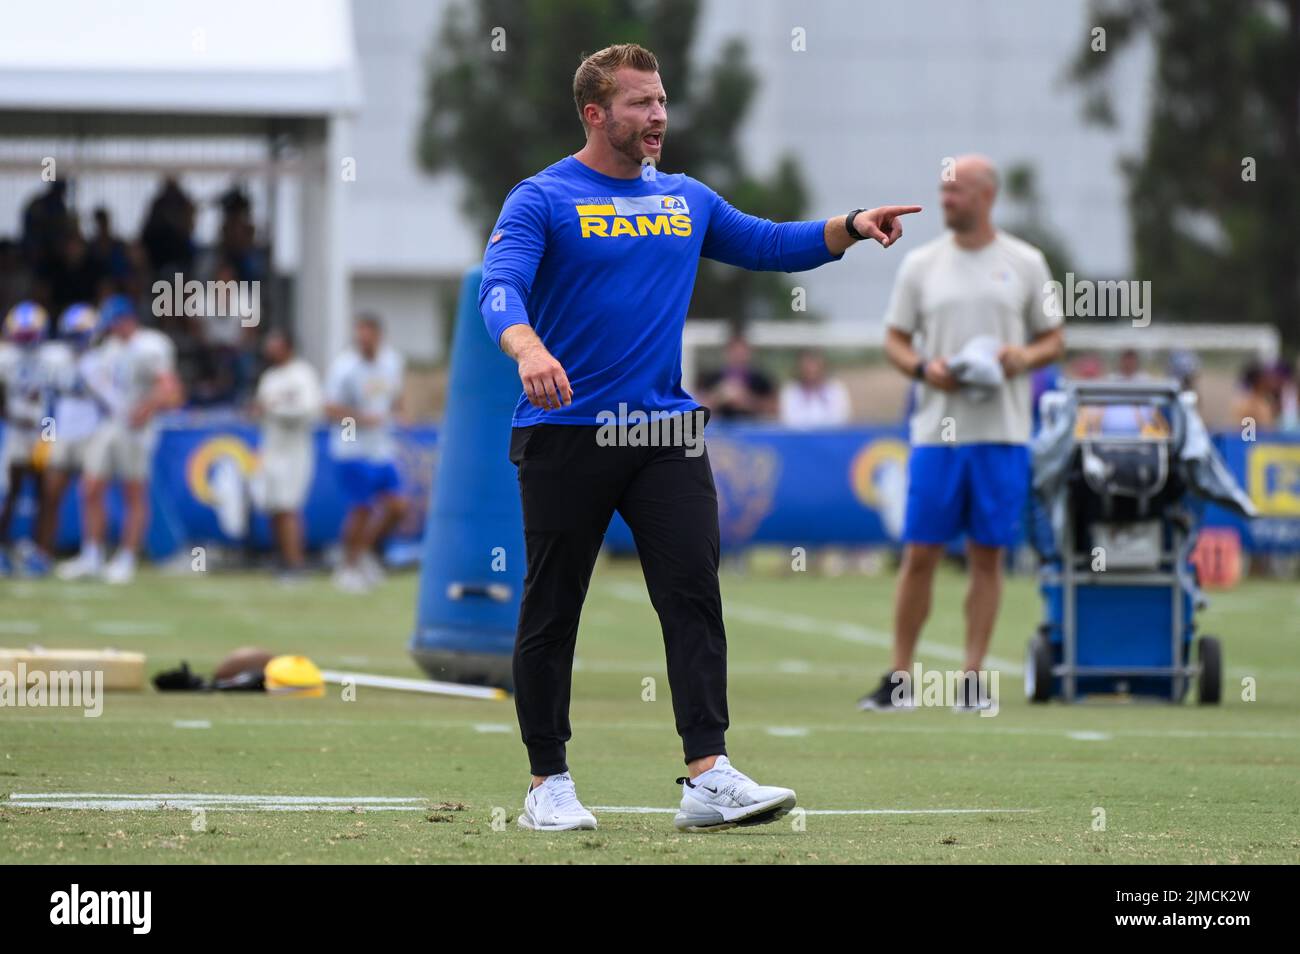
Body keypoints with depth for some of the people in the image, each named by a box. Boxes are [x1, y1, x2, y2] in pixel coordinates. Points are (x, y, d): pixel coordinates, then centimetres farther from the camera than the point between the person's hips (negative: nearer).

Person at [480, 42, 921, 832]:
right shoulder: (543, 199, -4)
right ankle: (549, 783, 14)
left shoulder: (686, 199, 14)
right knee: (552, 610, 3)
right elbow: (500, 286, -19)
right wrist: (527, 348, -39)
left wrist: (849, 228, 2)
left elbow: (769, 245, 20)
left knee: (694, 595, -9)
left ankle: (708, 779, -14)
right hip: (565, 434, -4)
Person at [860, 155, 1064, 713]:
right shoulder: (921, 264, 7)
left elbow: (1055, 338, 10)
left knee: (987, 556, 1)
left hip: (1002, 432, 0)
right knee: (920, 554, -2)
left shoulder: (1024, 264, 5)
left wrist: (1025, 356, -11)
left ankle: (972, 679, 6)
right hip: (937, 430, 0)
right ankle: (898, 678, 5)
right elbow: (895, 339, 10)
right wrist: (923, 368, -10)